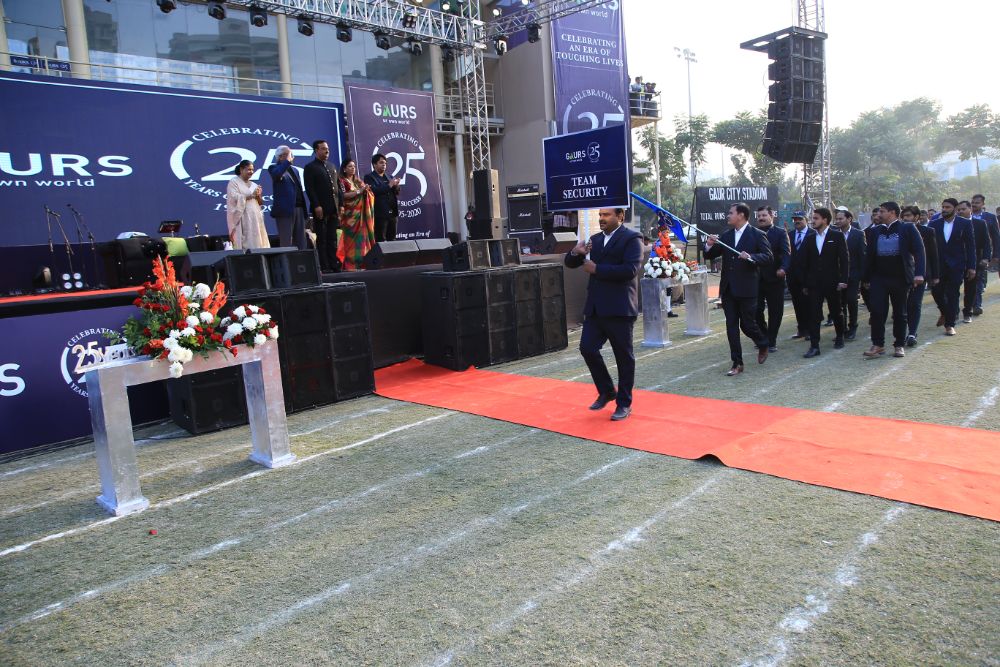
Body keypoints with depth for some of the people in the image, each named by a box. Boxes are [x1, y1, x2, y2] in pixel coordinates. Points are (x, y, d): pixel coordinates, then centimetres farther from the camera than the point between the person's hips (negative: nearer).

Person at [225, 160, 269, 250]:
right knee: (245, 243, -13)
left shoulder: (253, 185, 20)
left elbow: (261, 203, 18)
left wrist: (258, 196, -3)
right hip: (242, 218, -6)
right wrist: (251, 195, -12)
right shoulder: (234, 182, 2)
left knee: (257, 241, -1)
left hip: (255, 217, 6)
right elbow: (234, 198, -12)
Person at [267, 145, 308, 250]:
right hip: (285, 210, -7)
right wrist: (287, 161, -15)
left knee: (300, 241, 7)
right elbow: (276, 174, -24)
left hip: (299, 208, 7)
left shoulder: (294, 170, 22)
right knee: (286, 242, -7)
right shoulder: (274, 168, 1)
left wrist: (304, 208, 15)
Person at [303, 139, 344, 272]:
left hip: (333, 209, 6)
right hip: (321, 209, -6)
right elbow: (309, 189, -10)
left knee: (332, 239, 8)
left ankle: (334, 265, 10)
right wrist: (316, 206, -18)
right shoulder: (310, 168, -1)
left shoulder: (332, 167, 19)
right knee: (322, 239, -2)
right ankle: (324, 267, 0)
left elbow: (338, 187, 19)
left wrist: (341, 204, 10)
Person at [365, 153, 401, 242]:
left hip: (392, 213, 6)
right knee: (380, 240, -5)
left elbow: (397, 192, 15)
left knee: (392, 240, 9)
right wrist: (389, 185, -16)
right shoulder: (369, 177, -1)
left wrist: (396, 185, -6)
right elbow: (373, 191, -17)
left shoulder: (388, 177, 20)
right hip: (380, 214, -6)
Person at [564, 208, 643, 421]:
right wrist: (576, 252, -6)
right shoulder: (595, 240, 16)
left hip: (619, 309, -6)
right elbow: (570, 263, 17)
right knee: (587, 348, 0)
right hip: (595, 307, 6)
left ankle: (624, 403, 17)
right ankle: (607, 391, 22)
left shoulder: (631, 238, -5)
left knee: (624, 357, 4)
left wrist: (597, 269, -14)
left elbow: (630, 270, -20)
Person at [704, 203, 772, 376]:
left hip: (746, 288, -5)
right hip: (728, 288, 5)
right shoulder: (726, 235, 11)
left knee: (747, 324, 1)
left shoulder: (757, 235, -4)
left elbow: (768, 257, -10)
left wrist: (751, 257, -26)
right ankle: (737, 363, 10)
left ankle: (763, 344, 33)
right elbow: (709, 256, 12)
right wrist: (709, 245, -8)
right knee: (731, 326, 4)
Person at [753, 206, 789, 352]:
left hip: (774, 278, -2)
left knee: (775, 312, 4)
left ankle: (771, 341, 16)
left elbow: (785, 253, -10)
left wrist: (783, 268, -27)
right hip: (756, 278, 2)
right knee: (756, 310, 3)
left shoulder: (780, 233, 1)